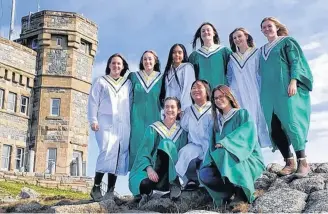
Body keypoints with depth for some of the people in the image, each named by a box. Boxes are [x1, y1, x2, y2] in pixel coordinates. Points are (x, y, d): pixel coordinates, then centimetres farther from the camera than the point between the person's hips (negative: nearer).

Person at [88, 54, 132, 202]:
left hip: (123, 124, 3)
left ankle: (110, 190, 0)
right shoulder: (101, 81, 15)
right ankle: (96, 187, -13)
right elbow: (93, 101, 7)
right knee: (107, 152, -21)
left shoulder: (128, 83, 21)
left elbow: (131, 103, 14)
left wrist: (131, 121, 4)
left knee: (119, 156, -4)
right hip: (106, 122, -3)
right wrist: (93, 120, -4)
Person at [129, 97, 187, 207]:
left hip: (170, 172, 2)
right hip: (152, 168, -2)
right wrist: (149, 168, -25)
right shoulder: (153, 129, 3)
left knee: (165, 144, -27)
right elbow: (143, 152, -5)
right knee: (143, 183, -37)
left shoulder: (182, 131, 9)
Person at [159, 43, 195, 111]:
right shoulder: (168, 70, 18)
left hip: (184, 109, -5)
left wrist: (181, 108, -15)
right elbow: (164, 91, 16)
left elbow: (186, 89, -8)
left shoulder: (187, 67, 1)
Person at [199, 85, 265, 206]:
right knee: (204, 175, -23)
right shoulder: (217, 121, 19)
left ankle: (241, 192, -14)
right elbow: (213, 146, 13)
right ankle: (234, 189, -7)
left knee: (227, 157, -37)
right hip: (222, 161, 4)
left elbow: (247, 135, -14)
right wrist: (212, 159, -8)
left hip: (248, 160, -4)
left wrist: (224, 143, -23)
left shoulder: (243, 114, 3)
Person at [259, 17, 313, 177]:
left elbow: (296, 62, -3)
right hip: (270, 93, 5)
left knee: (291, 123, -15)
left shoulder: (287, 42, 8)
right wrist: (264, 94, 15)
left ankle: (302, 162, -7)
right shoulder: (262, 50, 23)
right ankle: (290, 162, 3)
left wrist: (293, 81, -18)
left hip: (287, 90, -5)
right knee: (274, 127, -4)